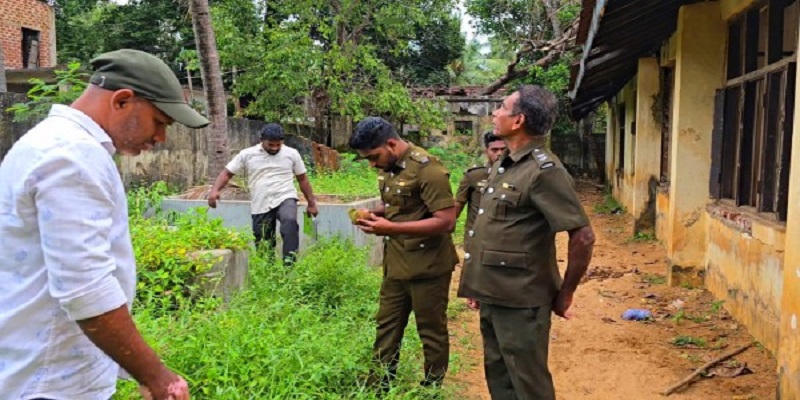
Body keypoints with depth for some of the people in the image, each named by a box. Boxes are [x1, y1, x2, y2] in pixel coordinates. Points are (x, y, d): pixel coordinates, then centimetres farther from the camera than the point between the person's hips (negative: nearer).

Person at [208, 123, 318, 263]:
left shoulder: (291, 153, 5)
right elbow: (227, 173, 4)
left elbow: (302, 179, 12)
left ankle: (289, 261, -34)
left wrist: (311, 203, 12)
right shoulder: (247, 154, 2)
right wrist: (215, 190, -14)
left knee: (290, 221, -34)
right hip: (260, 206, 2)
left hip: (285, 198, -1)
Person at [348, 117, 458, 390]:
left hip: (427, 265, -8)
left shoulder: (428, 170, -21)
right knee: (387, 326, 15)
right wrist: (375, 215, -2)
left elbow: (446, 221, -25)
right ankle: (378, 386, 28)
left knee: (431, 332, 8)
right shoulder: (388, 167, 6)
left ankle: (432, 389, 24)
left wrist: (392, 228, -29)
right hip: (396, 263, 8)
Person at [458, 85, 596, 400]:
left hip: (519, 301, -9)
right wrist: (481, 284, 16)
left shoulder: (544, 170, -18)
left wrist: (564, 295, -12)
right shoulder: (502, 165, 9)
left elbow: (583, 236, -21)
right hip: (492, 297, 9)